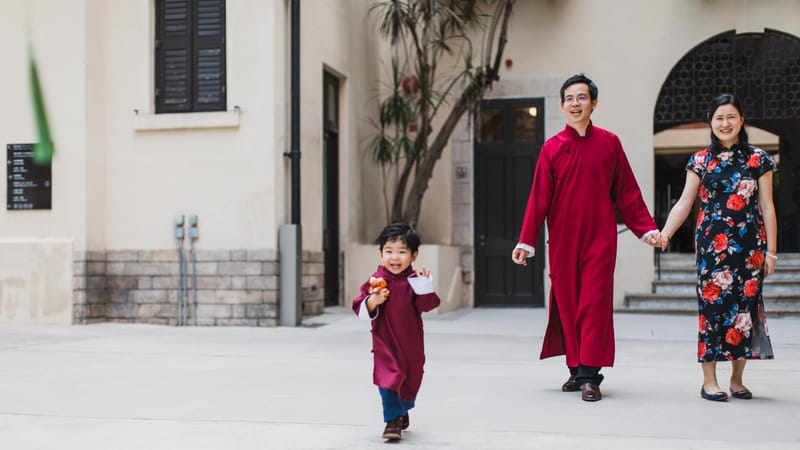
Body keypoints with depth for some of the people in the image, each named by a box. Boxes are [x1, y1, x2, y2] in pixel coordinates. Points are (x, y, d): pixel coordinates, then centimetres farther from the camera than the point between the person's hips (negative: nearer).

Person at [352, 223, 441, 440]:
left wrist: (425, 285, -30)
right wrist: (373, 301, -25)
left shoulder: (414, 280, -8)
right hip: (385, 342, -1)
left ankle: (402, 411, 46)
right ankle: (392, 420, -3)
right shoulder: (376, 280, -6)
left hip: (411, 343, 2)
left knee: (410, 379, 18)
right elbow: (361, 308, -7)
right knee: (388, 379, -13)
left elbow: (428, 304, -18)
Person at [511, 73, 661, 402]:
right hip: (562, 241, 1)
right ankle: (576, 370, 18)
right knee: (567, 304, 6)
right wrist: (526, 241, -3)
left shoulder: (609, 143, 4)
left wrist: (647, 228, 2)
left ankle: (590, 376, -4)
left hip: (600, 238, -1)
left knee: (595, 303, -6)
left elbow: (627, 192, 7)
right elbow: (538, 198, 2)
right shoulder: (552, 148, 4)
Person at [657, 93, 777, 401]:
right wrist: (664, 233, -12)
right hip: (712, 243, 0)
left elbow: (767, 207, 6)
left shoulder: (758, 159, 7)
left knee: (745, 304, 1)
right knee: (712, 304, -4)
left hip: (750, 245, 1)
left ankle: (737, 378, 14)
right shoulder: (701, 161, 7)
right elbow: (684, 203, 3)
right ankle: (709, 381, 2)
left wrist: (771, 250, 1)